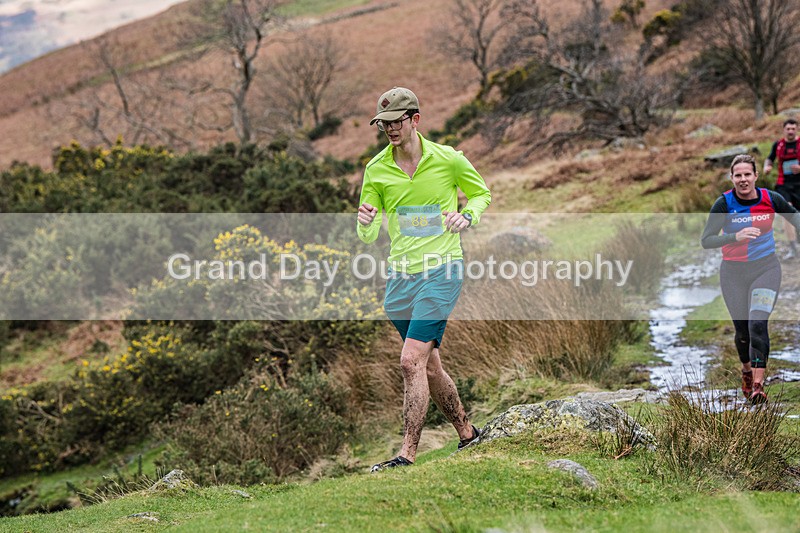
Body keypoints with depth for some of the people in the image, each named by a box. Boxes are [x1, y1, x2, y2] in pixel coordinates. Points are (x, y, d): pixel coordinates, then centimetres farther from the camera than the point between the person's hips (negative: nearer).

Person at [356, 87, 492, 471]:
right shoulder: (376, 170, 3)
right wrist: (366, 223, -18)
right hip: (401, 276, 5)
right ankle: (467, 433, 31)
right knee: (429, 367, 12)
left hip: (441, 270, -5)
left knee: (412, 361, -15)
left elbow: (481, 193, 13)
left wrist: (467, 216, -8)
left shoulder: (448, 159, -4)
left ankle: (408, 453, -13)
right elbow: (368, 237, 6)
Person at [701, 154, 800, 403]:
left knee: (758, 323, -17)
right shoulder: (724, 203, -13)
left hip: (766, 268, 0)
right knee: (742, 329, 8)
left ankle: (758, 385, -16)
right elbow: (706, 240, -16)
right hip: (733, 272, 0)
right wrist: (735, 237, -29)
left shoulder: (770, 199, -7)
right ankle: (747, 371, 38)